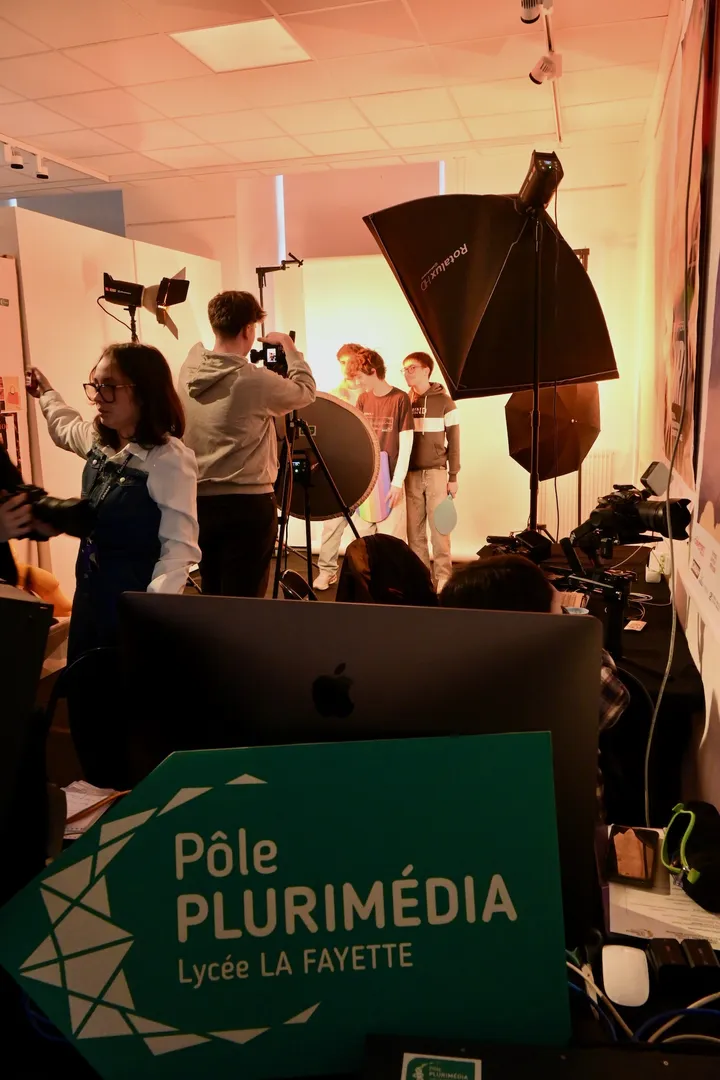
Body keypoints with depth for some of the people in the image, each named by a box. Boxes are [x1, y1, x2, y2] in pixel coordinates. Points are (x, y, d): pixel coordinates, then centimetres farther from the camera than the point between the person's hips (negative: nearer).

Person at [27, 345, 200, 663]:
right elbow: (66, 427, 30)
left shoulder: (170, 459, -22)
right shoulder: (99, 443, 3)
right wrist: (46, 393, 42)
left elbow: (179, 547, -26)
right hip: (89, 595, 8)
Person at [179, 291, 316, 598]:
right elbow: (306, 391, 3)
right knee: (243, 601, 1)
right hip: (247, 503, -6)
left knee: (211, 596, 16)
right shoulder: (255, 380, -13)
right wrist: (289, 347, 16)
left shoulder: (188, 372, 3)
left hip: (200, 501, 7)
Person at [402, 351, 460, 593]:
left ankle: (443, 579, 2)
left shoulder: (444, 401, 0)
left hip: (436, 472, -3)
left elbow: (453, 441, -1)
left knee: (438, 527, -5)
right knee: (414, 529, 4)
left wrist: (453, 476, -5)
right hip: (410, 473, 3)